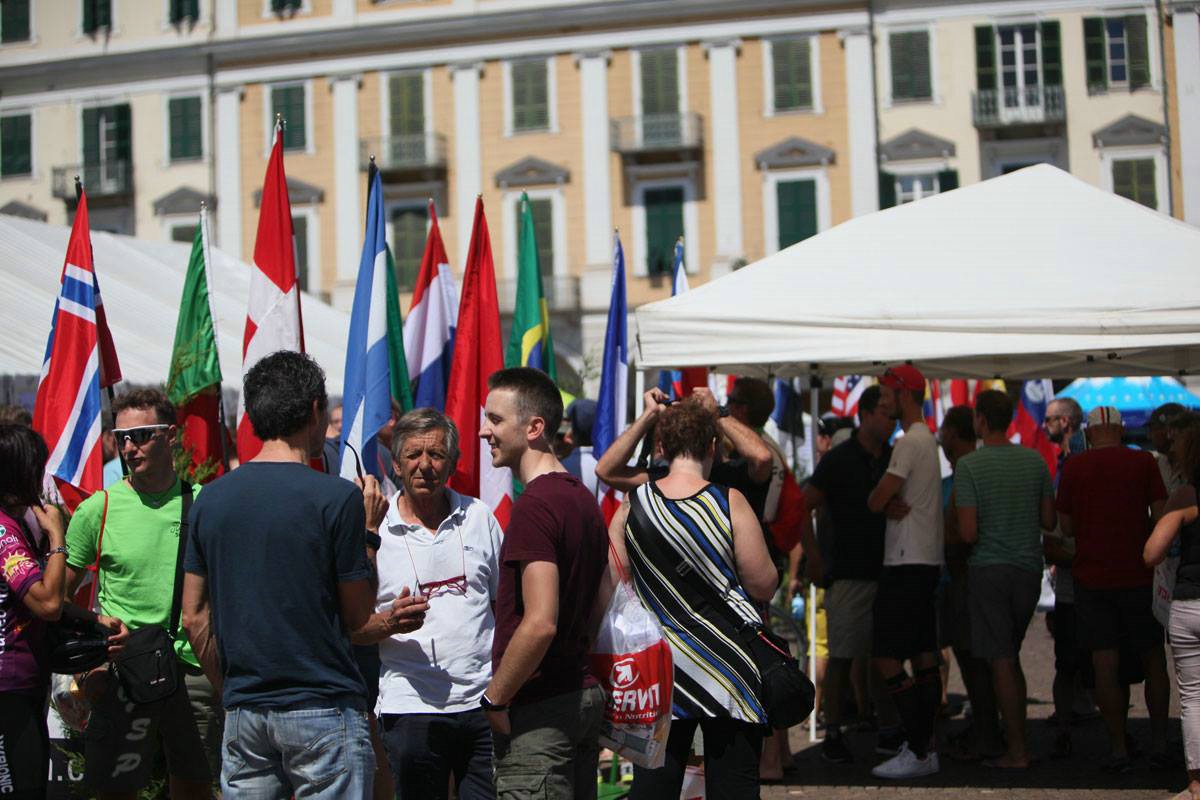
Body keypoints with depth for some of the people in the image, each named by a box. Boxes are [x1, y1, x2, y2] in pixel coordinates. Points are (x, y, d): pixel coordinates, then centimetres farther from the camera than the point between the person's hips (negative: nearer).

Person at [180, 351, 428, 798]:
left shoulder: (209, 500, 5)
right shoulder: (337, 497, -10)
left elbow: (194, 619, 8)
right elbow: (357, 619, -5)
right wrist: (369, 533, 8)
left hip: (243, 713, 5)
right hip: (323, 710, -5)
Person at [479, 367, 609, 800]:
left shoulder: (534, 505, -18)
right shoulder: (584, 499, 12)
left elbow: (540, 623, -25)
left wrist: (494, 699, -15)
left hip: (538, 710, -10)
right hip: (584, 694, 10)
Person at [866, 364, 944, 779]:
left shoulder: (910, 442, -15)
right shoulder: (928, 440, 18)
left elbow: (876, 500, -18)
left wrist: (884, 504, 3)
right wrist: (892, 505, -7)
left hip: (908, 564, -10)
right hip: (927, 561, 10)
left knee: (887, 658, -9)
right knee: (923, 656, 11)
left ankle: (919, 752, -10)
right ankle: (926, 748, 15)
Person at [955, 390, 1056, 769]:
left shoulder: (969, 465, -11)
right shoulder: (1035, 460, 3)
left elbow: (968, 533, -15)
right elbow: (1050, 521, 7)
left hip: (989, 569, -5)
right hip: (1028, 570, 5)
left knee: (1001, 660, -2)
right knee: (1010, 656, 18)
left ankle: (1018, 751, 0)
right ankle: (1015, 735, 20)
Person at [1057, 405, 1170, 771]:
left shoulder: (1073, 467, -1)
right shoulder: (1143, 462, -3)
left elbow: (1067, 526, 4)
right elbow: (1162, 518, -5)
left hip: (1091, 577, 0)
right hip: (1139, 576, 0)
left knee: (1105, 665, 1)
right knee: (1153, 659, 13)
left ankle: (1118, 748, 2)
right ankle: (1159, 742, 16)